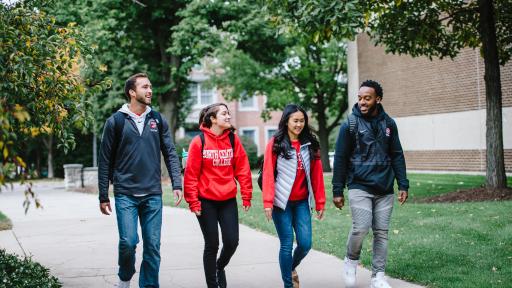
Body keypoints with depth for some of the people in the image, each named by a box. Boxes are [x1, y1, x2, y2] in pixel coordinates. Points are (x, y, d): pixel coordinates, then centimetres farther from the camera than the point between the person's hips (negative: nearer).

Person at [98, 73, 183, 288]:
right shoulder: (116, 121, 1)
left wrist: (177, 184, -4)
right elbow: (105, 161, 3)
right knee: (128, 241, -10)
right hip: (125, 195, -3)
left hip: (153, 194, 3)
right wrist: (103, 197, 2)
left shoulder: (158, 120, 9)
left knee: (153, 246, 3)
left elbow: (170, 153, 8)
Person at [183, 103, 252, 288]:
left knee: (232, 241, 1)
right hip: (206, 201, -3)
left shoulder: (233, 139, 2)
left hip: (228, 200, 3)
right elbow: (191, 174, -7)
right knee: (212, 244, 4)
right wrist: (193, 201, -9)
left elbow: (242, 169, 4)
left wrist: (246, 196, 1)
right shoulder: (199, 142, -7)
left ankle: (220, 266, 33)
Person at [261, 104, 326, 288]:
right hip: (282, 202, -3)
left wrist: (320, 202, 4)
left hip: (302, 202, 3)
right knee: (287, 244, -1)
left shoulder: (310, 144, 6)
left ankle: (292, 267, 31)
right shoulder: (275, 144, -3)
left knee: (305, 243, -1)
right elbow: (268, 174, -8)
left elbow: (317, 175, 6)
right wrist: (268, 202, -14)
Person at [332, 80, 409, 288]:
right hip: (359, 187, -3)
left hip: (385, 189, 4)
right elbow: (340, 159, -2)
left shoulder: (388, 124, 7)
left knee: (381, 232, 5)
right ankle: (351, 260, 12)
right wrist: (337, 191, -3)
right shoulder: (350, 125, -4)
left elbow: (397, 156, 12)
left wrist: (403, 185, 6)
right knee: (361, 228, -16)